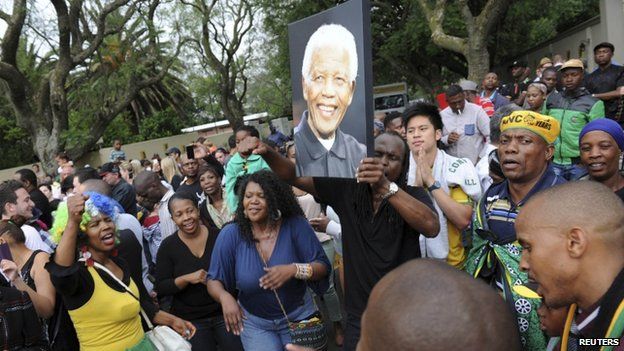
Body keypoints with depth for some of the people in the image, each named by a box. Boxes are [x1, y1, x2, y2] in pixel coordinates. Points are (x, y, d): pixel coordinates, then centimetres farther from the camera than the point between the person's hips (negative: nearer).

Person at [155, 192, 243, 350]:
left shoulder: (218, 236, -6)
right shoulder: (168, 246, -6)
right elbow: (161, 288, -7)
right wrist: (186, 279, -21)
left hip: (223, 312, 1)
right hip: (189, 320, 0)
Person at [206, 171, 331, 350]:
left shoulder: (295, 225, -16)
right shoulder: (230, 235, -14)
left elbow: (323, 267, -13)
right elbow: (214, 280, -9)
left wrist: (294, 269, -33)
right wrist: (224, 296, -32)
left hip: (299, 316, 0)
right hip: (254, 323, 0)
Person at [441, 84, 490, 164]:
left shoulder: (477, 111, -5)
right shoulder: (442, 115, 4)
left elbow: (491, 137, -6)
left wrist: (481, 158, -10)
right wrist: (447, 140, -12)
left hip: (475, 164, -3)